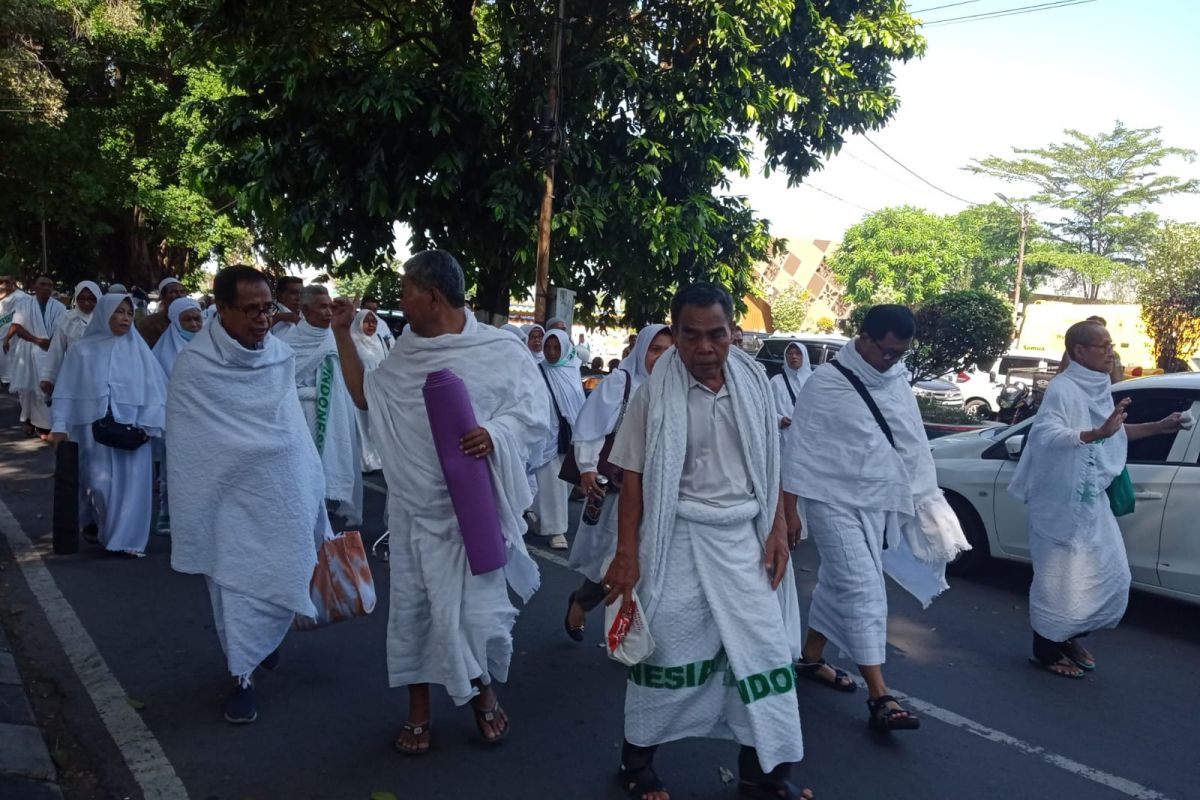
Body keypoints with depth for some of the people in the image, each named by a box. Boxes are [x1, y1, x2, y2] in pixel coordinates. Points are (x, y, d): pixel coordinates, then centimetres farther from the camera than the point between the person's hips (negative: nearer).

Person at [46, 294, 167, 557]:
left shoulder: (138, 350, 6)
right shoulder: (81, 349, 6)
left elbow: (154, 388, 0)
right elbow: (66, 390, 6)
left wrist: (147, 424, -9)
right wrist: (59, 425, -3)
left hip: (130, 427, 0)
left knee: (131, 482, -3)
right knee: (98, 483, 3)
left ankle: (127, 539, 5)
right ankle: (99, 524, 29)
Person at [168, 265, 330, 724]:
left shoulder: (281, 355, 1)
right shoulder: (195, 364, -12)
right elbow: (185, 446, -8)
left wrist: (312, 485, 13)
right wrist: (193, 518, -8)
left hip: (286, 493, 4)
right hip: (233, 500, -4)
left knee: (287, 580, 13)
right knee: (237, 586, 3)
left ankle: (264, 643, 43)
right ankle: (243, 677, 19)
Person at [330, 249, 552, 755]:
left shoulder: (501, 351, -8)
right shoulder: (405, 353, 9)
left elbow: (535, 413, -8)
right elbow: (366, 396, 21)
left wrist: (494, 433, -27)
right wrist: (343, 335, 16)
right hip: (413, 508, 5)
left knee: (478, 610, -2)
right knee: (411, 608, 11)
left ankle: (484, 694, 29)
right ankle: (418, 710, 30)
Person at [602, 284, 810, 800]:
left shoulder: (753, 384, 2)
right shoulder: (656, 394, -9)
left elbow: (768, 465, 11)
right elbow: (634, 477, -7)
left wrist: (778, 530, 6)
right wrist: (627, 553, -10)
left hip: (743, 537, 4)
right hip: (680, 540, -4)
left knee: (764, 646, 7)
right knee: (670, 650, 6)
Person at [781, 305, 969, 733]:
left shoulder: (898, 379, 7)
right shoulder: (827, 382, -12)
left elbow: (914, 442, 13)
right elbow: (799, 446, -11)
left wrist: (926, 496, 11)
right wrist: (789, 507, -11)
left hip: (880, 503, 6)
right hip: (835, 502, -6)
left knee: (838, 584, 16)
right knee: (862, 591, -10)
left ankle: (811, 658, 34)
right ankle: (879, 696, -8)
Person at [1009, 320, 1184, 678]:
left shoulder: (1099, 387, 8)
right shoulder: (1063, 388, -19)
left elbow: (1115, 433, 24)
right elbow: (1046, 434, -35)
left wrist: (1158, 427, 17)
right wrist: (1096, 433, -47)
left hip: (1092, 500, 9)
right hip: (1060, 501, -9)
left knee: (1110, 575, 15)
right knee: (1060, 576, 0)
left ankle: (1069, 638, 31)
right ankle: (1046, 650, 18)